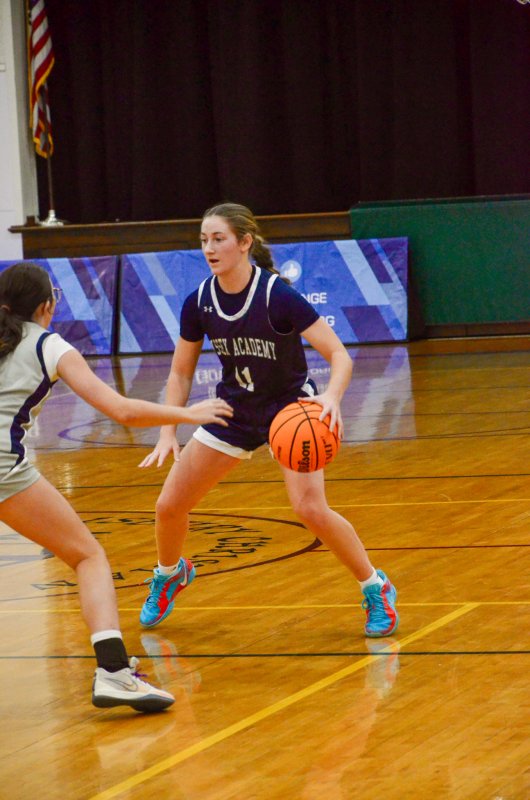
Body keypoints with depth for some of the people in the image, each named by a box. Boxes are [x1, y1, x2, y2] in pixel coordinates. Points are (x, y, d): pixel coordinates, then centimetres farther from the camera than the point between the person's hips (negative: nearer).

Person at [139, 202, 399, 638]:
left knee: (311, 508, -26)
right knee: (169, 506, 2)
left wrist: (332, 397, -45)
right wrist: (168, 433, -7)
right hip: (235, 409, 5)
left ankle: (377, 590, -4)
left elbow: (340, 355, -26)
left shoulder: (278, 296, -25)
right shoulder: (199, 303, -11)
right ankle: (171, 574, 37)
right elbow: (181, 373, 3)